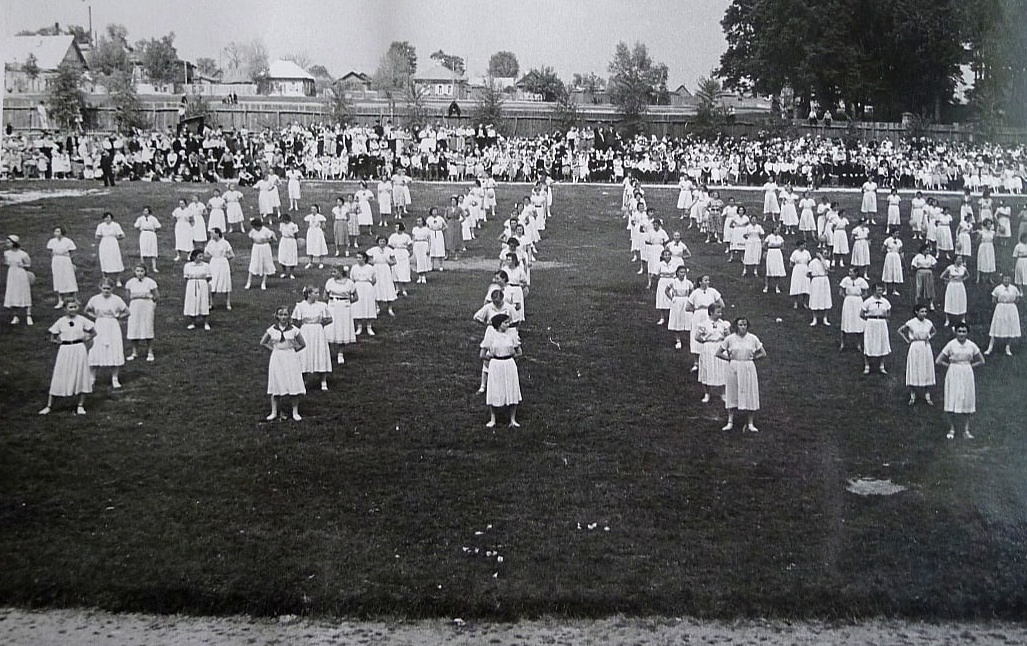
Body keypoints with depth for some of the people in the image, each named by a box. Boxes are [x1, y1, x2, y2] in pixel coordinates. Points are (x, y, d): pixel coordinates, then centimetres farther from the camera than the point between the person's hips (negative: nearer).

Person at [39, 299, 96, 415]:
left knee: (81, 377, 3)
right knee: (58, 378, 0)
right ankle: (49, 406, 6)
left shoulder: (82, 320, 1)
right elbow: (52, 339, 7)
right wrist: (60, 342, -5)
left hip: (79, 350, 1)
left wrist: (85, 340, 0)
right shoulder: (60, 322, 0)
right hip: (65, 350, -1)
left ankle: (81, 406, 14)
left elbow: (93, 333, 10)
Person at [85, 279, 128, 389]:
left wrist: (117, 317, -3)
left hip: (113, 327, -1)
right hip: (99, 328, 1)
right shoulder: (95, 299, 0)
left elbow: (126, 312, 4)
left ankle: (114, 379, 10)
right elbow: (87, 311, 15)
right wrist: (96, 317, 2)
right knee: (95, 353, -2)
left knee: (115, 353, 0)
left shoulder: (117, 300, -4)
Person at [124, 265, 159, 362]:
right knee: (133, 329, 2)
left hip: (147, 306, -3)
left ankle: (150, 353, 9)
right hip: (134, 307, 3)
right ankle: (134, 352, 14)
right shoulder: (130, 282, 5)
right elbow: (127, 296, 16)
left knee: (148, 328, 0)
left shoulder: (150, 282, -4)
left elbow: (157, 296, 1)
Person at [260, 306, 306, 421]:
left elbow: (302, 344, 7)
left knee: (294, 386, -2)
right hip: (277, 359, 1)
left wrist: (293, 350, 1)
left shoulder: (294, 330, -2)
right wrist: (273, 349, 3)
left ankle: (295, 412, 7)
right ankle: (274, 412, 11)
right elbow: (263, 342, 11)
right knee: (275, 386, 3)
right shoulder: (272, 330, 0)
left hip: (290, 358, -1)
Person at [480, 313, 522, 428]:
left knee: (513, 392, 3)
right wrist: (493, 358, 2)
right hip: (495, 366, -2)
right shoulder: (491, 336, -6)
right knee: (493, 392, 3)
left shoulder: (510, 336, 2)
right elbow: (482, 355, -4)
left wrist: (508, 357, 4)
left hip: (509, 365, 2)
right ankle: (492, 420, 19)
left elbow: (519, 353, 12)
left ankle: (513, 420, 14)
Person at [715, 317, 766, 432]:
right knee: (732, 395, 5)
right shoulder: (730, 339, -2)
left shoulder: (753, 339, 0)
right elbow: (718, 353, 4)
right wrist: (730, 359, -3)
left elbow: (763, 353, 8)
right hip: (733, 369, 0)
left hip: (748, 369, 0)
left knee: (750, 395, 2)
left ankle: (750, 424, 11)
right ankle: (730, 422, 14)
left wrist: (752, 359, -2)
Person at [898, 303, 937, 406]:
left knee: (927, 371, 5)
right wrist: (907, 340, -4)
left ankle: (927, 396, 13)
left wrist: (929, 338, 5)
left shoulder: (928, 323, 1)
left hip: (926, 347, 3)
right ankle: (912, 396, 11)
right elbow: (900, 331, 0)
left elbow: (934, 332, 21)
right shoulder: (911, 323, -9)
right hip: (915, 348, -3)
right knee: (914, 371, 2)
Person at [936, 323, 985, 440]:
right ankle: (952, 429, 12)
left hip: (967, 375, 2)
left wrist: (969, 366, 3)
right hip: (953, 375, -2)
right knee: (952, 401, 0)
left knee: (967, 401, 4)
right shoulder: (951, 345, -6)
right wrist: (950, 365, -3)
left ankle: (966, 431, 11)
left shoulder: (971, 345, 1)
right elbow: (938, 361, -4)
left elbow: (981, 361, 12)